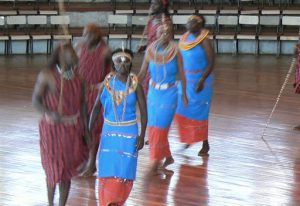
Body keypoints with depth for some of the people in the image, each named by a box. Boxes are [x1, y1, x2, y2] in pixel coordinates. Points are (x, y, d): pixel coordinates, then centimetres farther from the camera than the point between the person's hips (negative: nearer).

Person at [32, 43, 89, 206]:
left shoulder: (78, 77, 4)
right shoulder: (47, 75, -9)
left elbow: (82, 104, 9)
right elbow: (35, 99, -8)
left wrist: (86, 130, 8)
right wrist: (50, 113, -26)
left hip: (73, 129, 4)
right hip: (53, 128, -4)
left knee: (67, 171, 7)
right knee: (54, 171, 3)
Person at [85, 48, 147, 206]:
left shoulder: (135, 85, -9)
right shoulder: (107, 83, -5)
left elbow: (143, 111, -5)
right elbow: (96, 107, 2)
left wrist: (142, 136, -10)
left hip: (129, 132, -1)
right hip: (109, 131, 1)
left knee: (125, 169, -1)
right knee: (107, 169, 0)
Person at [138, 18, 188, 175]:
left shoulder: (175, 51, -10)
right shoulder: (151, 50, -4)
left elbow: (181, 74, -3)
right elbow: (143, 72, 3)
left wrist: (184, 93, 1)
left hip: (169, 93, -4)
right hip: (153, 92, 4)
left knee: (160, 126, -6)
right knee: (153, 126, 9)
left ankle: (156, 161, 2)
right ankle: (168, 157, 26)